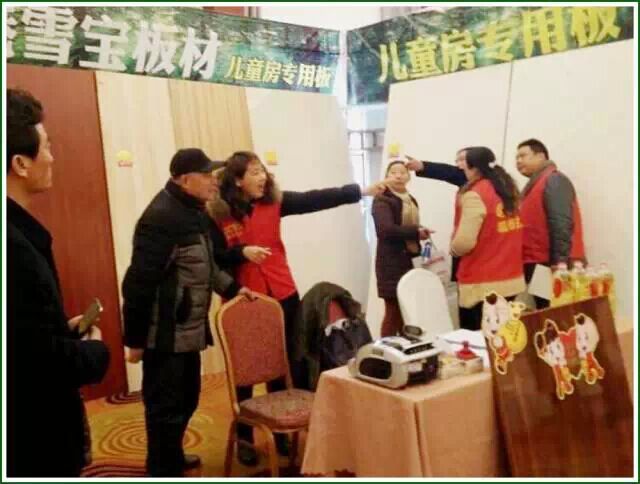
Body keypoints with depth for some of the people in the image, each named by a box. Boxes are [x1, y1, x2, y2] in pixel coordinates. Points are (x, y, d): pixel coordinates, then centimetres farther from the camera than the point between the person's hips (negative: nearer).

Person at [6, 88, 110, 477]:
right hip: (33, 441, -9)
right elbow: (42, 359, -27)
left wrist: (65, 332, 4)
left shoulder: (17, 233, 3)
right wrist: (95, 350, -10)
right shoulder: (15, 245, -27)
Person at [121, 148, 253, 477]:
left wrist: (231, 288, 14)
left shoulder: (193, 212, 10)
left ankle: (173, 458, 43)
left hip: (188, 331, 10)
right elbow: (139, 281, -22)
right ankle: (163, 472, 19)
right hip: (164, 335, -10)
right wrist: (135, 339, -19)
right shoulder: (161, 217, -21)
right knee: (165, 409, 3)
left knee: (187, 400, 23)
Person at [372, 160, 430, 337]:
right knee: (394, 311, -7)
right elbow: (386, 229, -25)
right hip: (391, 263, -8)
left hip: (409, 261, 8)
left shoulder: (411, 200, 17)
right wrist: (417, 231, -19)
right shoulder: (382, 200, -10)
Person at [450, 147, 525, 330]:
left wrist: (453, 248, 0)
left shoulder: (475, 195, -15)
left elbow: (464, 242, -21)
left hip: (482, 284, -8)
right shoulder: (509, 188, 8)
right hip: (511, 279, 8)